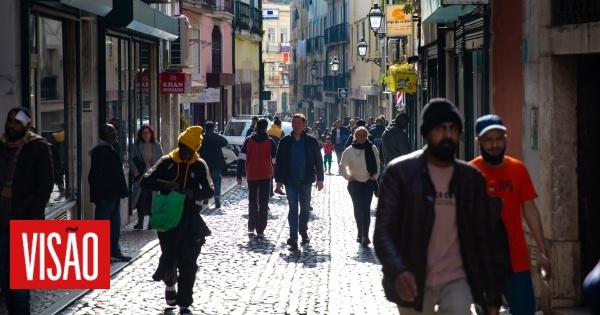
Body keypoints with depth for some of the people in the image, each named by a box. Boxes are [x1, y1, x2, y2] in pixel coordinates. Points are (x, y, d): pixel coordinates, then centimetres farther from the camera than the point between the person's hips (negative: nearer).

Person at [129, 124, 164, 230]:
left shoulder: (157, 146, 5)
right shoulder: (136, 146, 1)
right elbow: (131, 159, -1)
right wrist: (134, 170, -18)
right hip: (141, 176, -1)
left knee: (152, 199, 0)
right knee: (141, 199, -4)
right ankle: (140, 222, 4)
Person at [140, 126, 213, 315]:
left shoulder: (199, 165, 0)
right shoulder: (167, 162, -2)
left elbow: (209, 191, -3)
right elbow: (144, 182, -7)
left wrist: (194, 194, -24)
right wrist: (164, 185, -24)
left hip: (190, 220, 0)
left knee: (188, 262, -1)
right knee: (169, 257, 8)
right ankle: (170, 284, 41)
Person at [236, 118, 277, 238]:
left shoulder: (248, 141, 0)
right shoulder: (270, 142, -3)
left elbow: (241, 159, -4)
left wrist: (239, 176, -1)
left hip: (251, 176, 2)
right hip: (265, 176, -2)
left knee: (252, 202, 16)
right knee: (263, 203, 1)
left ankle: (251, 228, 15)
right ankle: (260, 230, -5)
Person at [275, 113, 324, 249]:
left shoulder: (311, 141, 0)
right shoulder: (285, 141, 2)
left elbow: (318, 160, 2)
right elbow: (279, 161, 4)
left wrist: (320, 179, -3)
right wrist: (279, 179, 0)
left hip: (306, 180, 0)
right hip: (290, 180, 0)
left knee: (305, 207, 11)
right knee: (293, 208, -5)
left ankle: (303, 232, 27)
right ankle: (293, 237, -9)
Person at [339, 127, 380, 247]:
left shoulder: (372, 148, -5)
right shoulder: (349, 150, -5)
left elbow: (377, 164, 9)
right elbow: (342, 166, 8)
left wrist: (375, 175, 0)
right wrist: (348, 177, -2)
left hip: (368, 182, -1)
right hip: (355, 183, 1)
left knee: (366, 209, -9)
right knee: (357, 209, 9)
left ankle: (365, 235, -15)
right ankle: (360, 233, 20)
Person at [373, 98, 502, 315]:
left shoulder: (472, 178, 4)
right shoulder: (400, 172, -7)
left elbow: (482, 237, 8)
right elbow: (384, 232, -13)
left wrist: (492, 294, 6)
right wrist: (398, 271, -33)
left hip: (456, 280, 2)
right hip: (413, 282, -1)